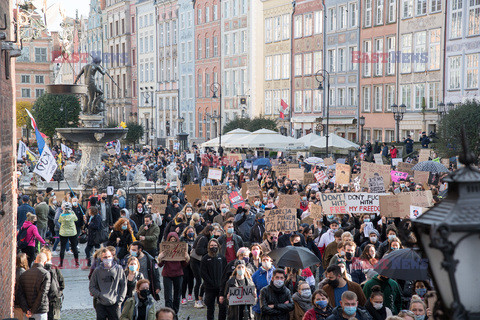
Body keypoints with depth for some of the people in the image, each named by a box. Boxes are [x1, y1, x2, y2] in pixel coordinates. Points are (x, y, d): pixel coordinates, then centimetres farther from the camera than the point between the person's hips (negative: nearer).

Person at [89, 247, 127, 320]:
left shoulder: (118, 269, 2)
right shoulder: (97, 271, 2)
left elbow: (124, 285, 6)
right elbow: (91, 287, 6)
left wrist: (120, 300, 0)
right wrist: (99, 295, -9)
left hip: (114, 304, 0)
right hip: (101, 304, 0)